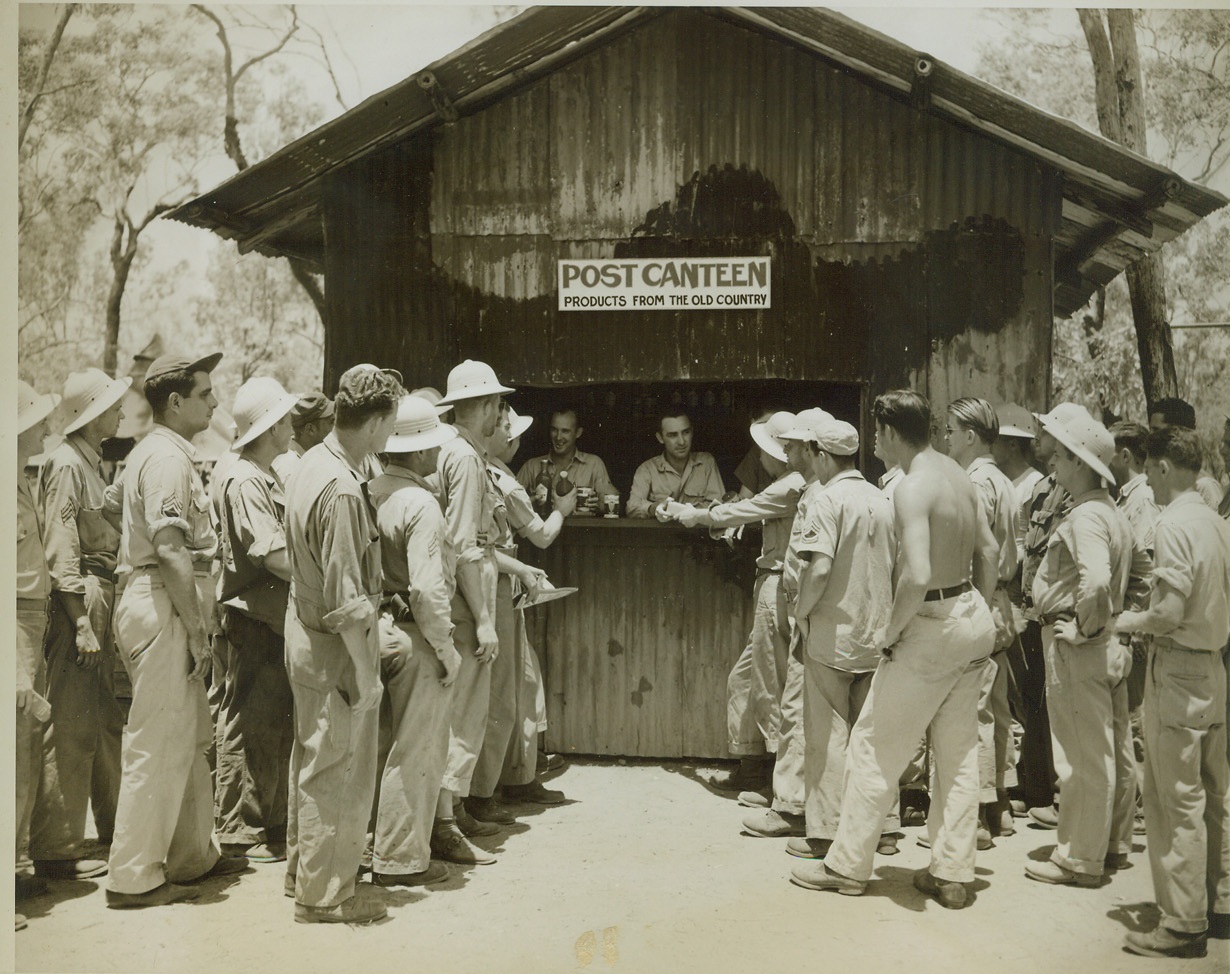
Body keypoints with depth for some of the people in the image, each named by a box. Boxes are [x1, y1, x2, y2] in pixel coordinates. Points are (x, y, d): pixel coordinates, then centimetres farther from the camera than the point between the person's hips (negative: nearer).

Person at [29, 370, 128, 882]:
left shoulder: (91, 463, 17)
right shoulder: (66, 464, -11)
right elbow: (61, 551, -17)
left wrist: (103, 616, 15)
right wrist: (82, 622, -21)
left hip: (101, 603, 10)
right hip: (79, 603, -10)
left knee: (107, 723, 17)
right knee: (72, 729, -5)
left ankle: (115, 827, 30)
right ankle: (56, 851, 3)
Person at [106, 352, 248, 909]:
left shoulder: (157, 453, 19)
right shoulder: (167, 459, -14)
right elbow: (171, 551, -23)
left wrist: (194, 623, 17)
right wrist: (195, 628, -19)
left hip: (168, 608, 11)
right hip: (163, 610, -11)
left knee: (190, 738, 17)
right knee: (159, 744, -4)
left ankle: (193, 856, 27)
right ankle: (133, 877, 5)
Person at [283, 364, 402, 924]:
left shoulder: (313, 463, 4)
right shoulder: (342, 492, -27)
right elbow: (346, 599, -26)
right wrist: (365, 668, -18)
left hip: (305, 632, 10)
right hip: (335, 649, -10)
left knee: (312, 756, 22)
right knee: (339, 770, 4)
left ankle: (301, 865, 38)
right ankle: (325, 893, 17)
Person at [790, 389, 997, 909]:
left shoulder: (913, 488, -21)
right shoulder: (958, 474, 7)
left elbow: (917, 576, -31)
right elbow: (988, 549, 15)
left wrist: (891, 632, -17)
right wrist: (977, 609, 20)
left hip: (933, 627, -9)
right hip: (973, 618, 9)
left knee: (875, 745, 5)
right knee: (959, 750, 15)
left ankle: (847, 866, 16)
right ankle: (952, 873, 24)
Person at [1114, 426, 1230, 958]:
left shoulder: (1173, 525, -17)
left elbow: (1170, 611, -24)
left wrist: (1131, 622, -7)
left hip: (1177, 671, -9)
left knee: (1177, 801, -2)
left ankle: (1183, 924, 4)